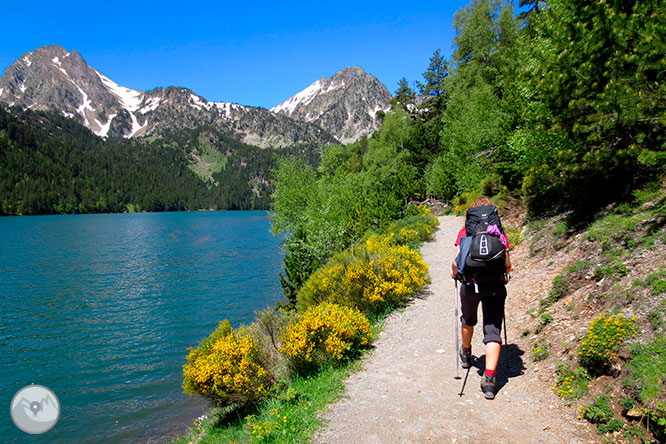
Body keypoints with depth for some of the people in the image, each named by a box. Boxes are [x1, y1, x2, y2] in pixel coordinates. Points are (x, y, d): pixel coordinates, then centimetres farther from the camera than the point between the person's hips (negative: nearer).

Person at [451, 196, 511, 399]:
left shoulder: (464, 232, 0)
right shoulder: (499, 233, 2)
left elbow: (457, 262, -7)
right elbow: (507, 264, -1)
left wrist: (455, 273, 14)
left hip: (471, 284, 1)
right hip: (495, 285, 0)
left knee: (468, 320, 26)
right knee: (493, 330, 0)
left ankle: (466, 354, 50)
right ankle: (489, 379, -10)